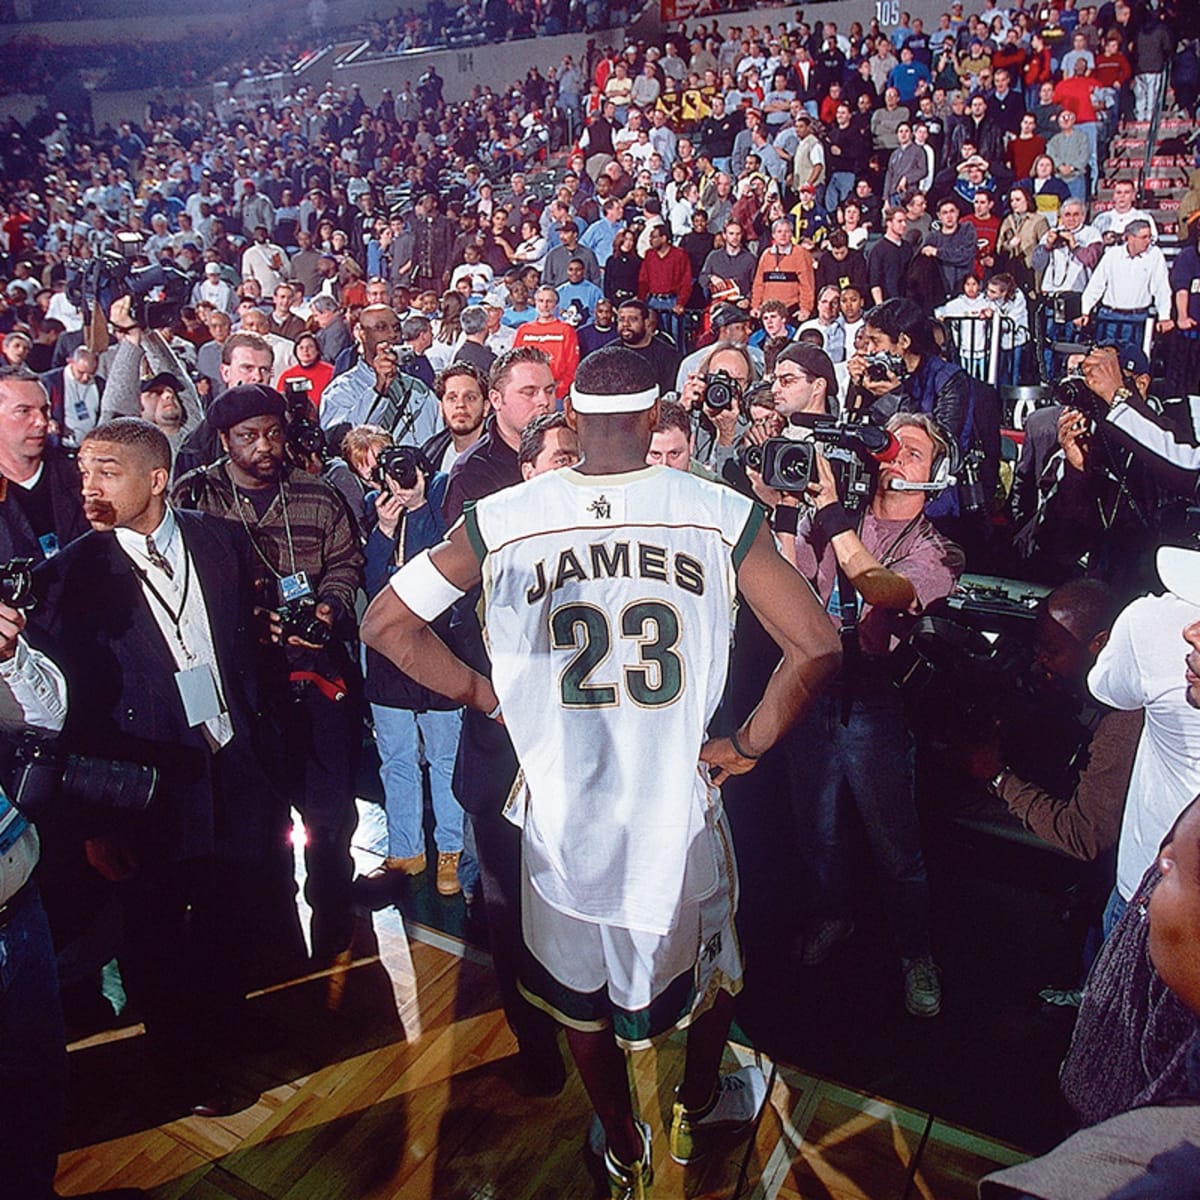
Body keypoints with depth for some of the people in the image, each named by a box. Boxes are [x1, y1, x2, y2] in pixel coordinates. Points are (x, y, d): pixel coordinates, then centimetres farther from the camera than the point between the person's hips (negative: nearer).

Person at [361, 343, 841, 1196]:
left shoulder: (501, 519, -9)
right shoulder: (721, 513, -12)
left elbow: (386, 622, -4)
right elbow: (816, 646, -15)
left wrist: (480, 692, 4)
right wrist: (750, 743, -3)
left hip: (561, 802, 1)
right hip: (678, 800, 0)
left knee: (581, 985, 25)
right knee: (711, 960, 29)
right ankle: (700, 1110, 52)